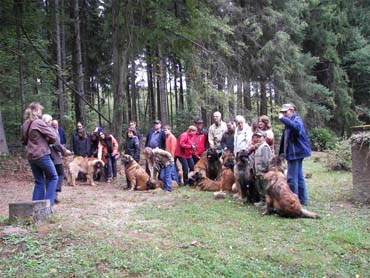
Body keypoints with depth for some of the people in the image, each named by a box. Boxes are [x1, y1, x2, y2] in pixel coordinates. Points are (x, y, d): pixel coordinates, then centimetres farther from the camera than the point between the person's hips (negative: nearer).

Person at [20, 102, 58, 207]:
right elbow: (53, 137, -12)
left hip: (31, 157, 7)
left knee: (39, 181, 13)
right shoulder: (38, 122, -13)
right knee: (53, 177, 8)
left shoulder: (25, 125, 9)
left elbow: (23, 140, 22)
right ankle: (48, 203, 3)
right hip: (42, 155, -7)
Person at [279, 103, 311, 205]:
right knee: (299, 177, 16)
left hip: (295, 153, -11)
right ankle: (303, 199, 25)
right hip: (294, 153, 11)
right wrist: (283, 152, 16)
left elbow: (296, 127, -38)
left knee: (292, 178, -9)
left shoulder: (297, 120, -12)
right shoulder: (290, 121, 18)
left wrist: (282, 118, -32)